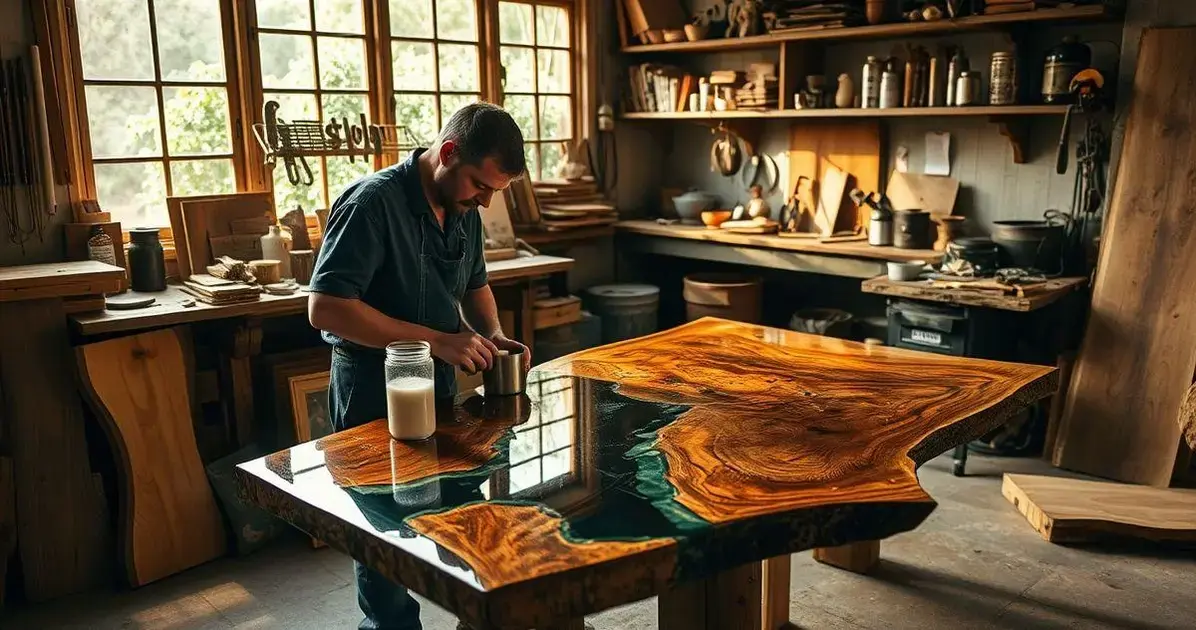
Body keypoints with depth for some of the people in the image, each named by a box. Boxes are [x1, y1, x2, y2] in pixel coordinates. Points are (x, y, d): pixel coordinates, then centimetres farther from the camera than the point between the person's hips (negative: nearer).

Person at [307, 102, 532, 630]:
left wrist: (492, 334, -3)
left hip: (440, 390, 7)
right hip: (376, 398, -7)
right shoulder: (373, 203, -22)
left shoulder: (465, 210, 2)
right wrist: (436, 341, -28)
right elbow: (325, 309, -27)